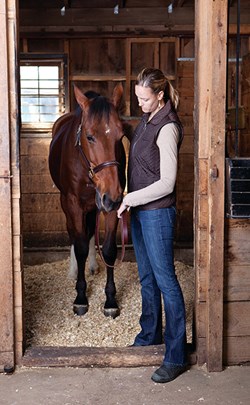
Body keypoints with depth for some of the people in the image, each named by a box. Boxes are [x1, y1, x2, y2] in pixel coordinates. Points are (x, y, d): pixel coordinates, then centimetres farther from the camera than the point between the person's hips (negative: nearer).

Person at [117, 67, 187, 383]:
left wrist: (129, 199, -19)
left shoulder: (167, 128, -17)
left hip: (157, 212, -9)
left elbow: (166, 183, -21)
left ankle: (176, 355, 4)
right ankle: (150, 334, 34)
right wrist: (130, 202, 12)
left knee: (165, 280, -4)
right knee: (147, 277, 18)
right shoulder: (147, 120, 10)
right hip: (139, 211, 9)